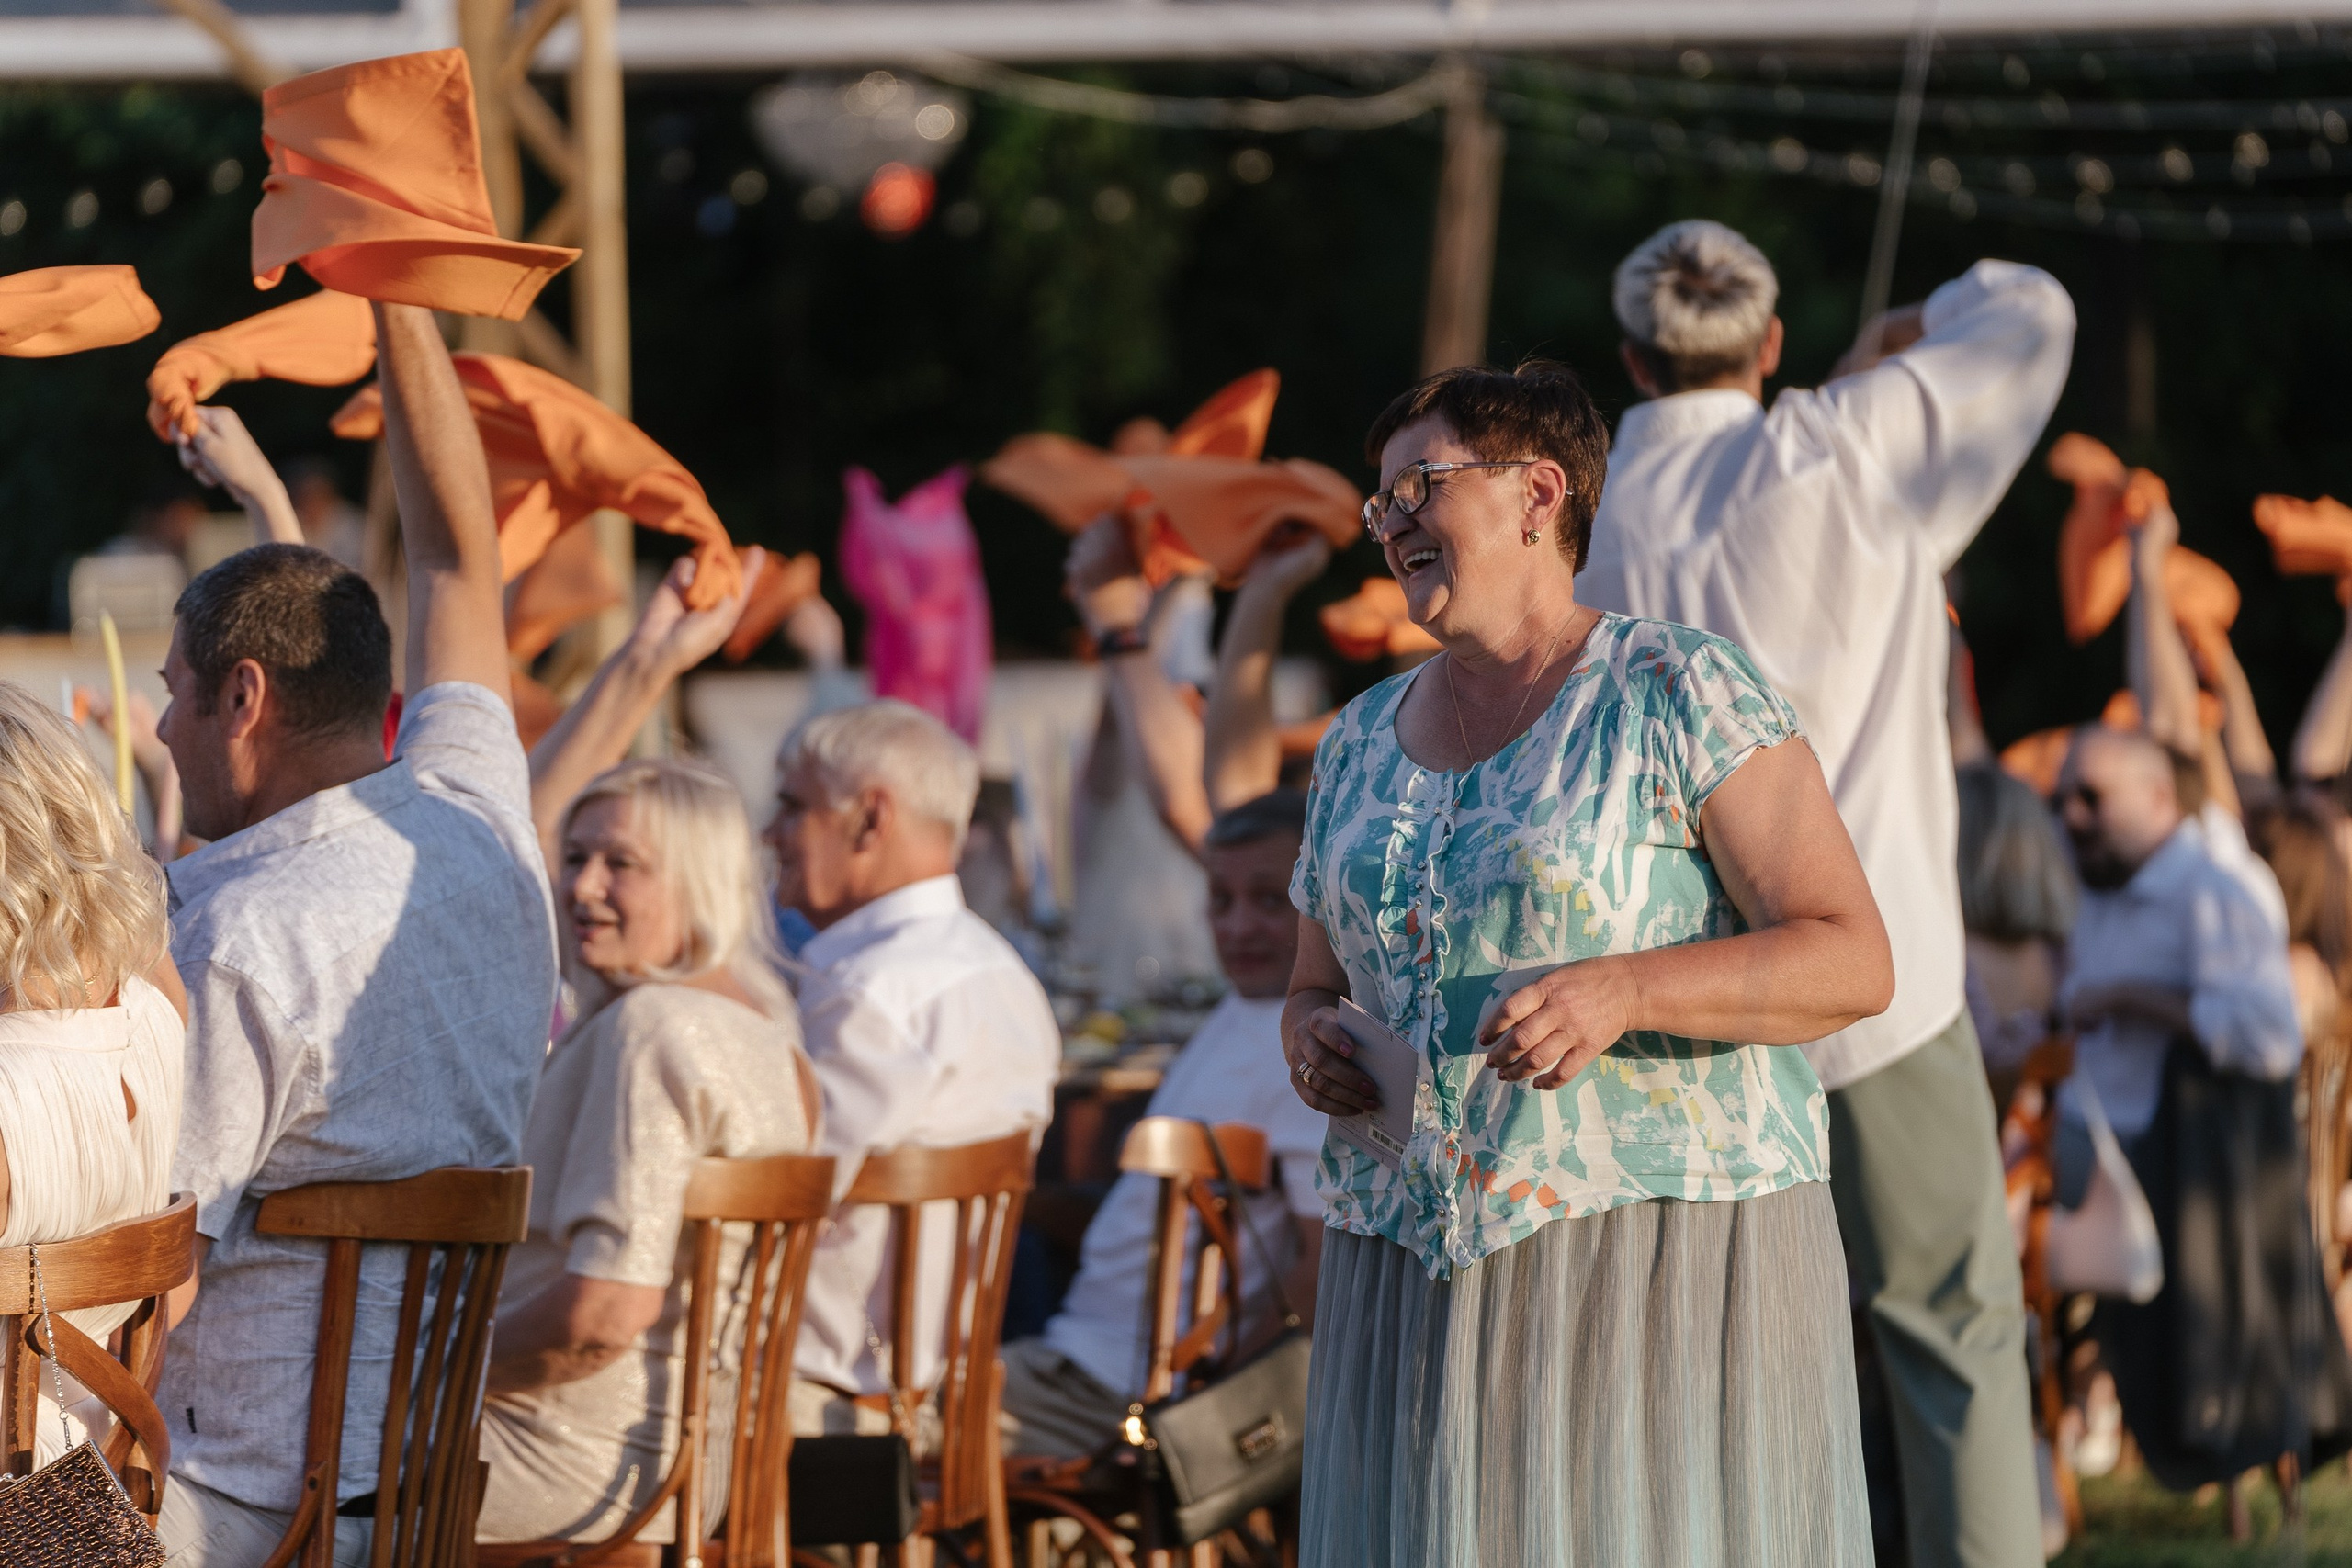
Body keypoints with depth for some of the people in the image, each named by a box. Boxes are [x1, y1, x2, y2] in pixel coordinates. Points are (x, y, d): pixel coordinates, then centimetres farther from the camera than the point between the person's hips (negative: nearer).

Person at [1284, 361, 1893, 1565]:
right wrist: (1314, 1046, -3)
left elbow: (1853, 962, -11)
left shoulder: (1682, 695, -6)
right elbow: (1317, 997, 22)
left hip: (1659, 1264, -6)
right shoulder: (1362, 744, 13)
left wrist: (1624, 991, -27)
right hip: (1433, 1291, 6)